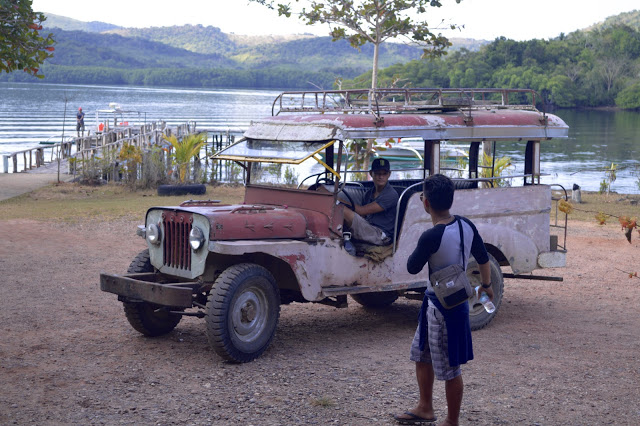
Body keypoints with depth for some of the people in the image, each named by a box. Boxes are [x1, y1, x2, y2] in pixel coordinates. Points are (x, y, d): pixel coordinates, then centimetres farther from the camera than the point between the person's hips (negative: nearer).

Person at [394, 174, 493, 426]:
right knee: (421, 354, 23)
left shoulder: (431, 237, -26)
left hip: (441, 306, -9)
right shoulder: (466, 225, -4)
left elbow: (412, 268, -11)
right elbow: (483, 259, 9)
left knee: (449, 367, 5)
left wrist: (420, 250, 7)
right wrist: (486, 285, 25)